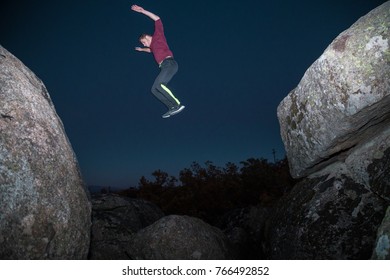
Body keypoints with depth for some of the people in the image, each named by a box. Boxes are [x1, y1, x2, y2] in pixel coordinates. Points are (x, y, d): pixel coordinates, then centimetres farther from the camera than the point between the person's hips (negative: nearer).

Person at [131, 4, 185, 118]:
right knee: (154, 89, 1)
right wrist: (142, 49, 71)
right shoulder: (153, 45, 33)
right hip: (164, 66, 10)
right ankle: (172, 108, -9)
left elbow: (157, 19, 0)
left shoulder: (158, 36, 11)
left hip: (169, 63, -10)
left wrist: (142, 11, -1)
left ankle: (178, 104, -33)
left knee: (159, 84, -30)